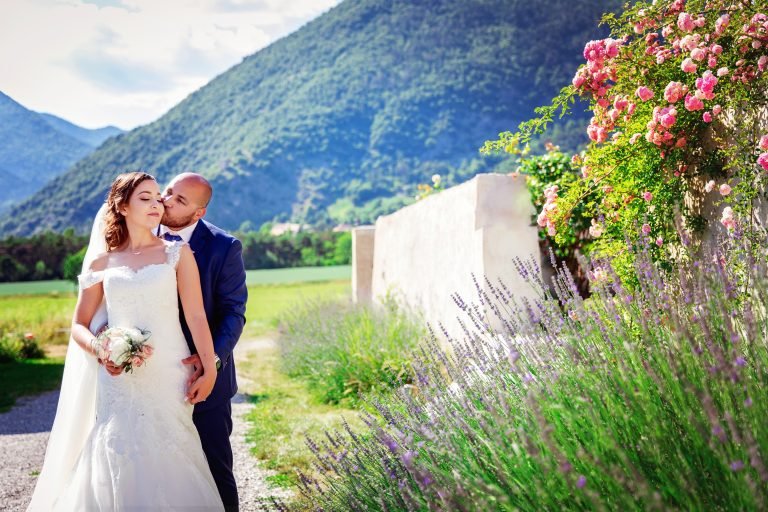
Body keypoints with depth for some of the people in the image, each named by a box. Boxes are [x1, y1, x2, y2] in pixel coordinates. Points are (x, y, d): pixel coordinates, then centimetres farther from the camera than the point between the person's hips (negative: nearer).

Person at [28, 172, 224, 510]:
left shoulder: (176, 253, 6)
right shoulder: (102, 262, 10)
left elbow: (196, 316, -1)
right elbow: (79, 326, 12)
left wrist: (209, 370, -8)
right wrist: (100, 350, -8)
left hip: (169, 376, -1)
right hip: (120, 379, 1)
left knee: (169, 464, -2)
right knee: (120, 461, -3)